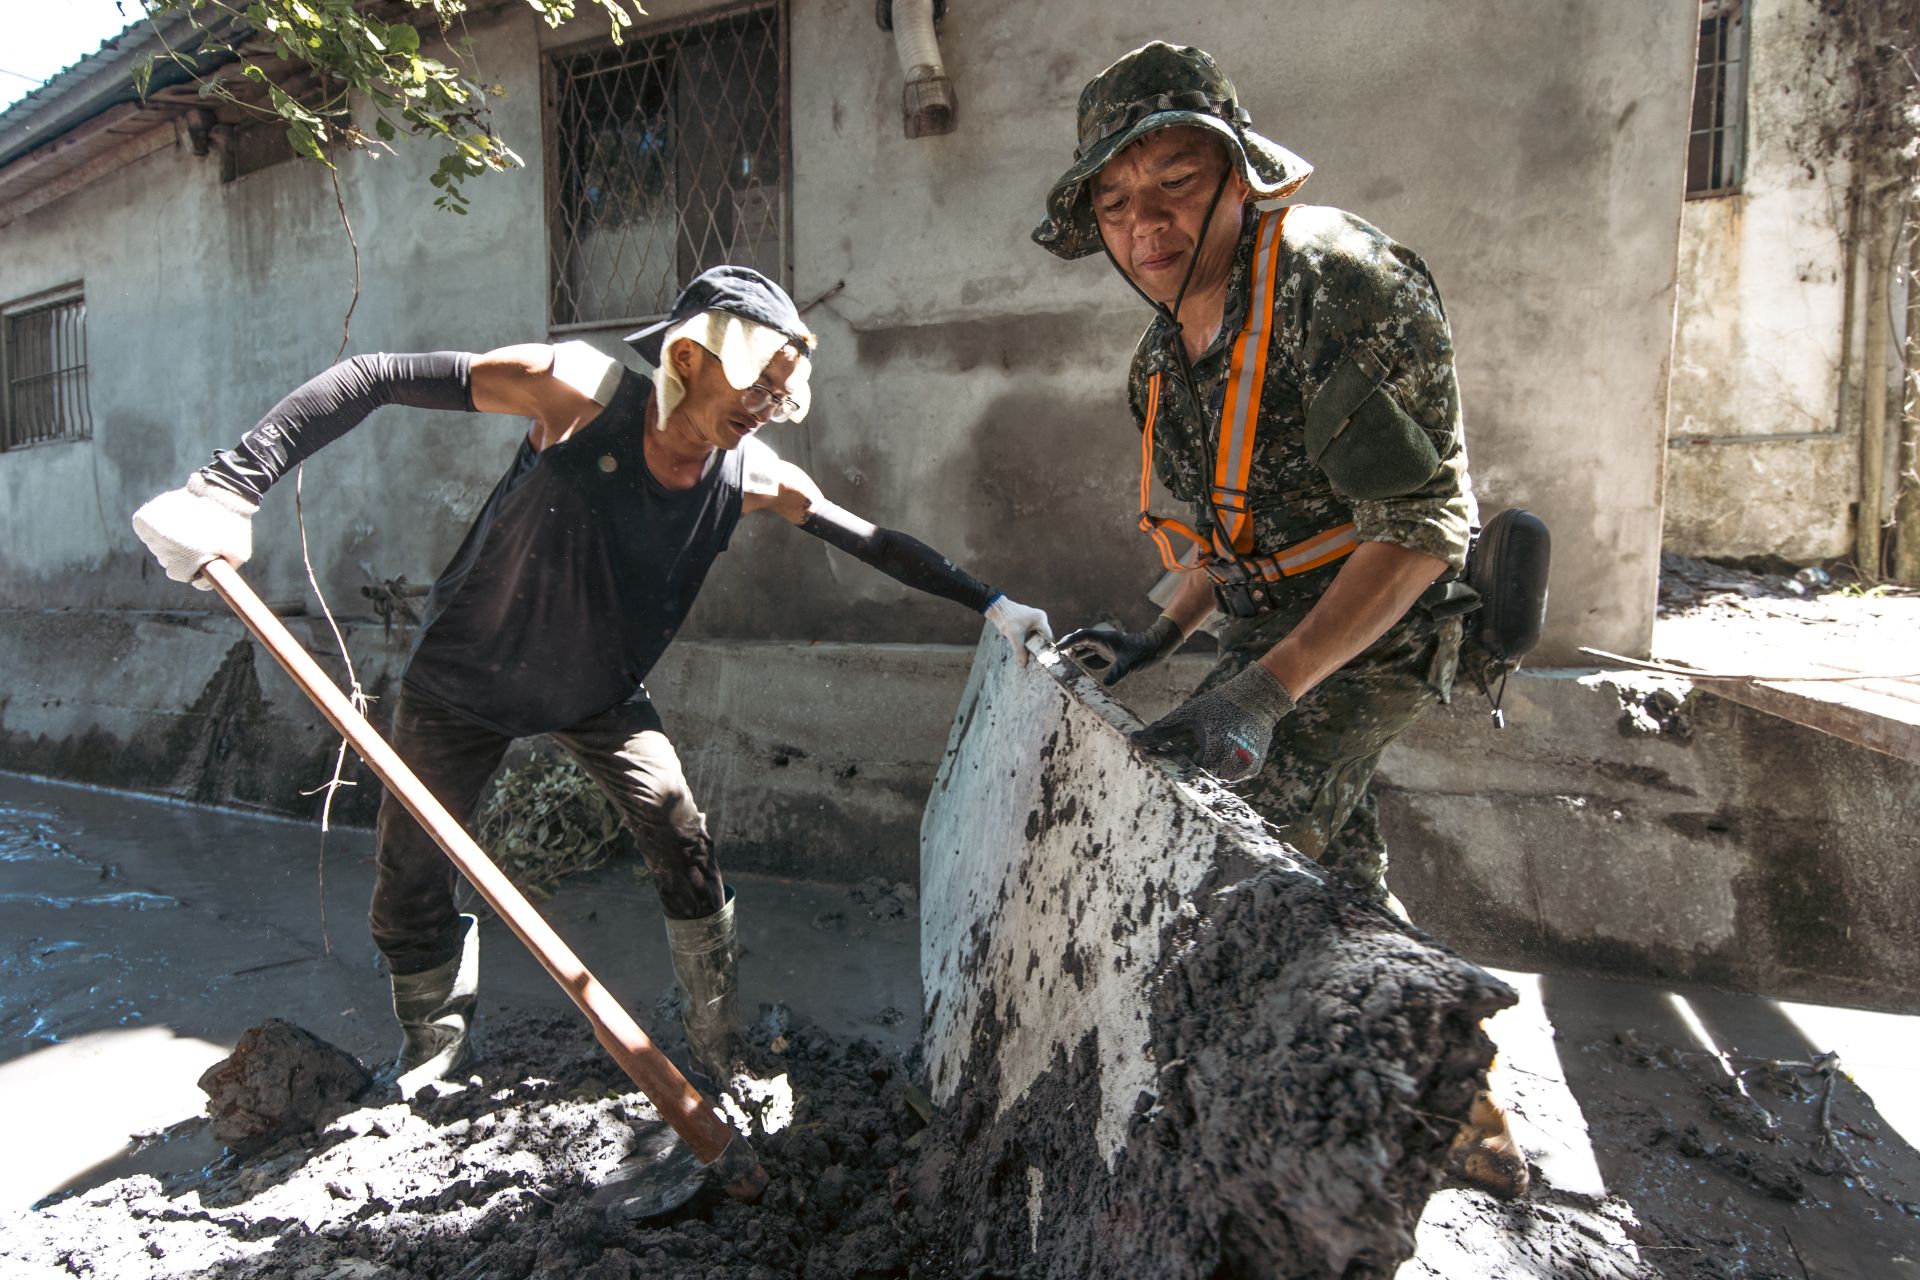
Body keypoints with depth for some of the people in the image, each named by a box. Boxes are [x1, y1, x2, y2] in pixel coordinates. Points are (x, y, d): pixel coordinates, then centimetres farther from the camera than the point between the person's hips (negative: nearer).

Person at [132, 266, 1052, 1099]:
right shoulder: (585, 392, -29)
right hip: (465, 680, -2)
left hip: (602, 694, 2)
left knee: (682, 843, -5)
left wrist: (988, 601, -14)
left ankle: (721, 1050, 15)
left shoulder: (750, 477, -18)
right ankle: (435, 1048, 35)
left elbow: (869, 541, -9)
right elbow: (376, 380, -27)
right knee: (409, 874, 5)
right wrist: (228, 488, -34)